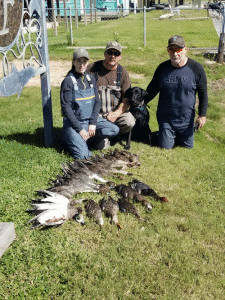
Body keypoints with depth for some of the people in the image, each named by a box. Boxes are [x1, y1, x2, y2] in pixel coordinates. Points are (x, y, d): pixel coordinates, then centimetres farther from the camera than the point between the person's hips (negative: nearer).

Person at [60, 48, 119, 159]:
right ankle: (69, 138, 10)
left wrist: (93, 123, -7)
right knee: (82, 155, -20)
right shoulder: (68, 81, -11)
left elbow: (97, 102, 7)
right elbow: (66, 108, -14)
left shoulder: (91, 79, 7)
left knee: (114, 130, -14)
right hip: (73, 122, -5)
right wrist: (80, 129, -17)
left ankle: (87, 137, 3)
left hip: (91, 119, 6)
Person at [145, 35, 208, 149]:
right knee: (165, 147, 3)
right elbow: (152, 89, 10)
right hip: (165, 118, 1)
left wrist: (202, 115, -5)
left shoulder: (196, 68, -8)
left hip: (186, 119, -1)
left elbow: (203, 94, -1)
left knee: (188, 146, 10)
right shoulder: (162, 68, -3)